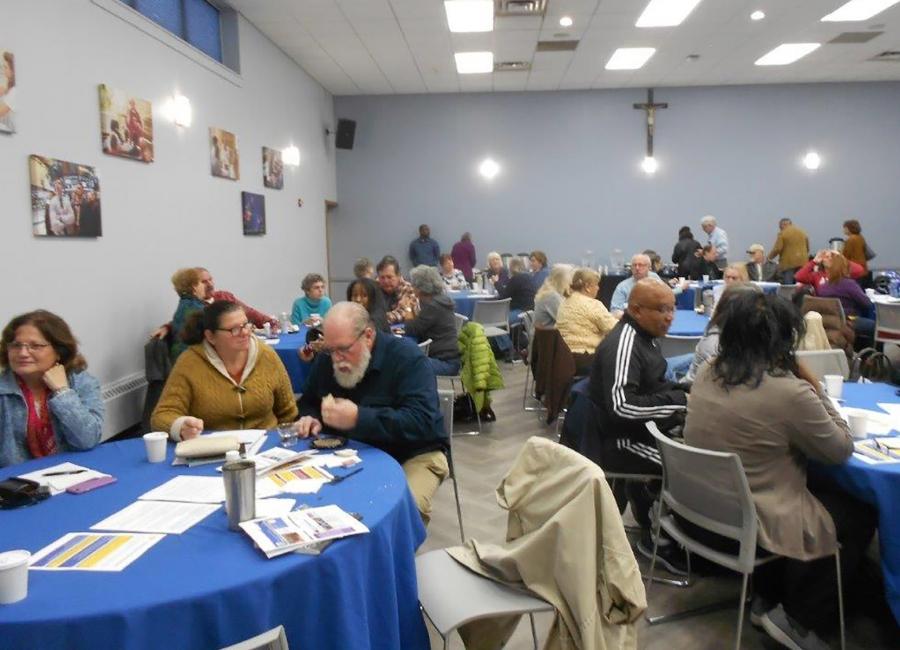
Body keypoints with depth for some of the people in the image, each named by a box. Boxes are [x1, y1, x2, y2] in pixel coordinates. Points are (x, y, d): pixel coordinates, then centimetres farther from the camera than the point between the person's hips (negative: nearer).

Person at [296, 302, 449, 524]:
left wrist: (358, 418, -37)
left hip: (411, 455, -5)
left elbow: (422, 421, -29)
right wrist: (310, 418, -8)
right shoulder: (325, 360, 1)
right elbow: (307, 403, 17)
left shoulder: (407, 358, -18)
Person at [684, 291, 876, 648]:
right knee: (860, 515, 16)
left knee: (824, 489, 28)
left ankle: (768, 599, 32)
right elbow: (841, 450, -8)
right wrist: (815, 388, -3)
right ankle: (801, 620, 22)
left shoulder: (707, 374, -2)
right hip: (750, 523, -7)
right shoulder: (789, 391, -25)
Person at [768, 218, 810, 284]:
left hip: (788, 263, -5)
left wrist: (770, 256, 6)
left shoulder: (782, 233, -3)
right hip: (802, 263, 5)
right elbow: (807, 248, 18)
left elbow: (777, 249, -10)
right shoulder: (802, 232, 15)